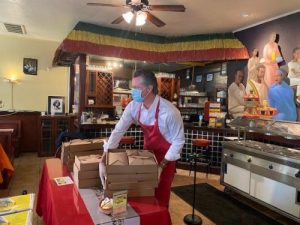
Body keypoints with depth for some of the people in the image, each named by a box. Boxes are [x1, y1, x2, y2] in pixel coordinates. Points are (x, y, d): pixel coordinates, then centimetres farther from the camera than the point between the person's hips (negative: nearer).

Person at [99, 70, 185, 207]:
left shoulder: (169, 112, -32)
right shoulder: (133, 107, -17)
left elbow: (178, 140, -20)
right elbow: (118, 131, -15)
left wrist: (162, 165, -20)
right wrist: (103, 161, -20)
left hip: (166, 155, -4)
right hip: (148, 151, 5)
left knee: (160, 194, 6)